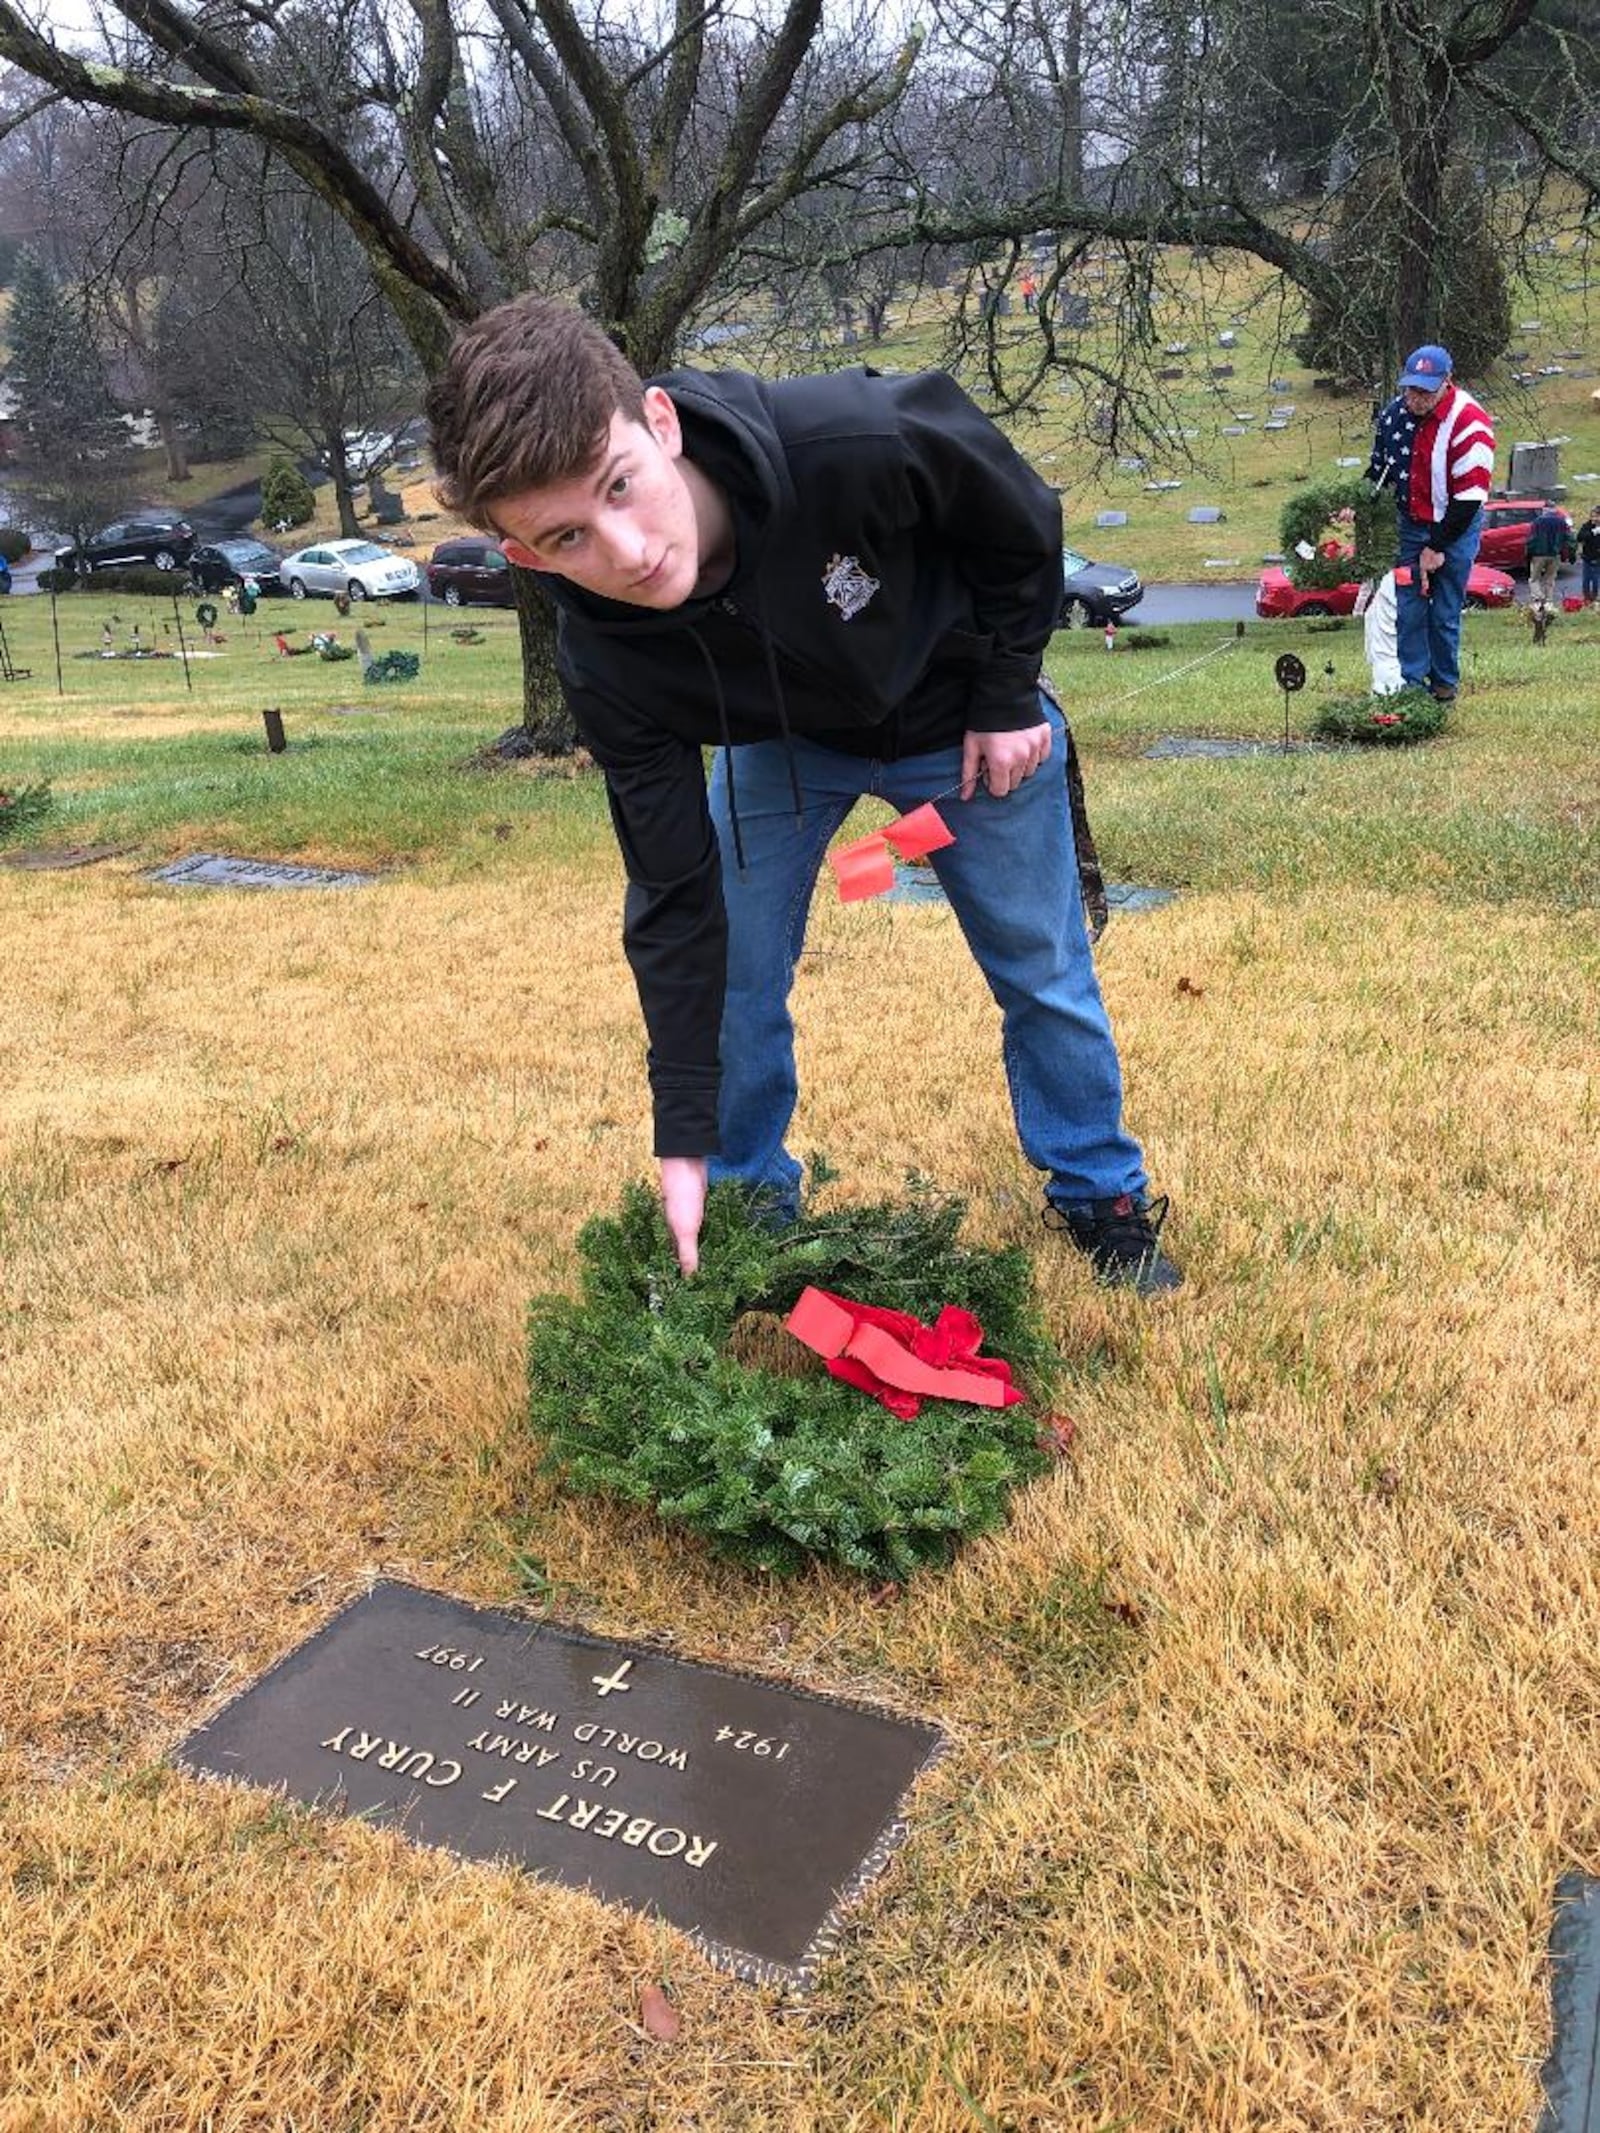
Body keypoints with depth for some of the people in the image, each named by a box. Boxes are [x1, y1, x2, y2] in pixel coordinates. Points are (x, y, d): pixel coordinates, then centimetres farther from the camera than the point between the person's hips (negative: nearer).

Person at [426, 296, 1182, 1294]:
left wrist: (1008, 698, -14)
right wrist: (685, 1139, -23)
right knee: (727, 968, -4)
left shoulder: (855, 443, -43)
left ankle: (1101, 1196, 29)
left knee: (1042, 969, 6)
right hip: (782, 742, 2)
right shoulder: (607, 664, -31)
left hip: (960, 717, -1)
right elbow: (675, 896, -23)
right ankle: (751, 1204, 20)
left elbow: (1023, 520, -20)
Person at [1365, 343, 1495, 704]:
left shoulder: (1469, 422, -21)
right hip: (1410, 525, 5)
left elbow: (1470, 496, -19)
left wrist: (1437, 547, -16)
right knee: (1408, 608, 1)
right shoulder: (1393, 412, -4)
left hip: (1454, 529, -4)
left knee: (1445, 616, 1)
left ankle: (1445, 684, 16)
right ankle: (1412, 681, 10)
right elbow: (1378, 468, 15)